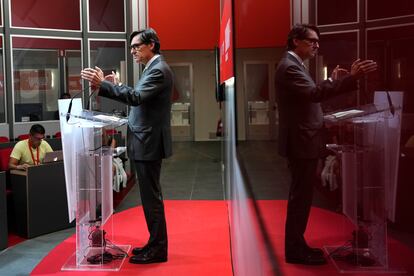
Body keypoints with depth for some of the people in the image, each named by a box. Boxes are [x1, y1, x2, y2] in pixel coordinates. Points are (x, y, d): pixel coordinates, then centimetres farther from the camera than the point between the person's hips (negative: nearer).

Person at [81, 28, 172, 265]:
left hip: (149, 143, -10)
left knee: (152, 197, -3)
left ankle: (158, 249, 8)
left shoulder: (159, 69, -14)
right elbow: (139, 98, 18)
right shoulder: (154, 68, 17)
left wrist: (102, 83, -27)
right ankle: (156, 243, 26)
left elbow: (136, 97, -27)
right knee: (150, 196, 16)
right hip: (146, 143, 10)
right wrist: (117, 85, 10)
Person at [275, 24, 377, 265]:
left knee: (301, 196, 17)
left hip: (304, 141, 11)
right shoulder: (290, 66, -17)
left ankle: (297, 245, 28)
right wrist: (352, 77, -37)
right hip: (301, 143, -11)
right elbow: (314, 93, -32)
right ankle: (294, 250, 9)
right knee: (300, 197, -2)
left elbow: (309, 96, 18)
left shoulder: (294, 65, 17)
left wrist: (333, 80, 13)